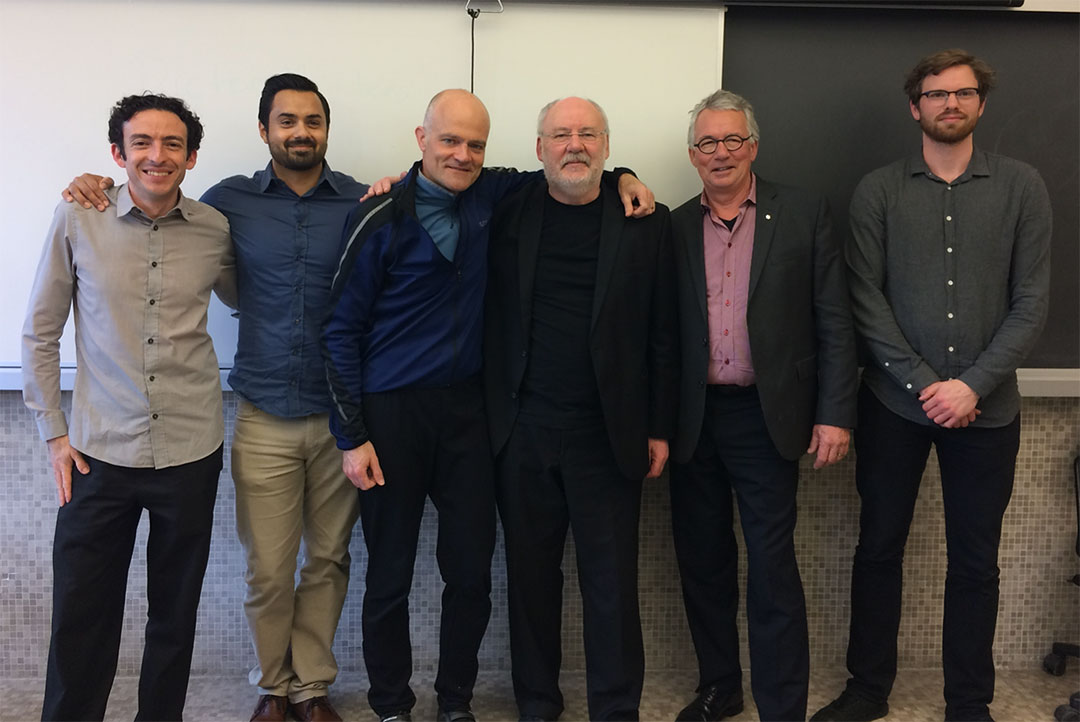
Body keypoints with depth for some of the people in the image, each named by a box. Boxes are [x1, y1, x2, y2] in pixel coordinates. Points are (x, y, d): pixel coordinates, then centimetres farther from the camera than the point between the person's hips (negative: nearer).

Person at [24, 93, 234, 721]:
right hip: (101, 452, -1)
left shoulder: (215, 230, 0)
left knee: (175, 617, 15)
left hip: (191, 451, 1)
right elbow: (40, 334, 4)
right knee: (81, 621, 7)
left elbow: (240, 299, 20)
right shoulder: (78, 222, -3)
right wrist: (54, 431, 2)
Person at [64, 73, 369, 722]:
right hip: (265, 419, 0)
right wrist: (101, 191, 3)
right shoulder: (231, 200, 4)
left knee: (329, 559, 11)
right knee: (268, 570, 4)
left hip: (340, 417, 1)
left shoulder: (365, 202, 2)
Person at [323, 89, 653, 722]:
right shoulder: (381, 219, -8)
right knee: (390, 576, 8)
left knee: (472, 572, 8)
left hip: (467, 408, 3)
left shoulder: (492, 196, 3)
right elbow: (343, 330, -5)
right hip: (392, 412, -3)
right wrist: (352, 437, -8)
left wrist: (619, 177, 0)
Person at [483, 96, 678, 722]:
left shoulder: (646, 224, 1)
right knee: (531, 573, 11)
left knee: (613, 582, 3)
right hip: (522, 430, 2)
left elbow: (663, 336, 2)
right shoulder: (509, 214, 4)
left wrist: (659, 430, 0)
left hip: (608, 433, -1)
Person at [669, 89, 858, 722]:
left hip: (766, 417, -3)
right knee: (702, 561, 13)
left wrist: (835, 414, -8)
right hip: (694, 419, 3)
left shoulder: (803, 213, 0)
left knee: (772, 568, 1)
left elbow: (834, 321, -2)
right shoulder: (675, 227, 7)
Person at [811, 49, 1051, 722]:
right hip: (894, 405, 0)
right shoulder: (879, 190, 2)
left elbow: (1032, 303, -1)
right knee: (879, 547, 9)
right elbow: (867, 300, -3)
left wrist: (972, 385, -11)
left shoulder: (1021, 186, 3)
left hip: (986, 407, 0)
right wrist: (924, 384, -11)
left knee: (976, 562, 8)